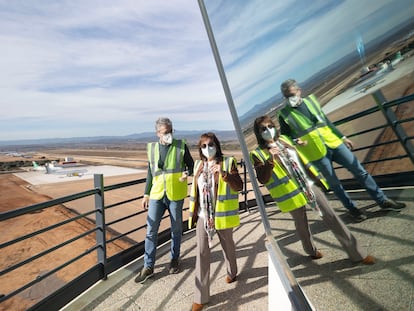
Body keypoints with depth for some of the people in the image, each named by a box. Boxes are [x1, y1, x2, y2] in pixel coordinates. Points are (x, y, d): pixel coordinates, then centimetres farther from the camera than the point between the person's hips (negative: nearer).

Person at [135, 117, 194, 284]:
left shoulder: (181, 146, -4)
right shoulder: (152, 148, 5)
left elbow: (191, 164, 4)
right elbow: (150, 172, 12)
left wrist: (187, 173, -19)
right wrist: (146, 193, 10)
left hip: (175, 195, -2)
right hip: (157, 194, 2)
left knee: (176, 229, 13)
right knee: (151, 230, 4)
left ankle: (175, 259, 34)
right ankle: (148, 266, 20)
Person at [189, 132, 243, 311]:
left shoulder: (228, 162, -8)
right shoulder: (198, 165, 5)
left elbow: (239, 186, -15)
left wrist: (224, 174, -31)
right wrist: (192, 212, 16)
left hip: (222, 215, -2)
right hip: (202, 216, 3)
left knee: (227, 246, 20)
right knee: (202, 253, 1)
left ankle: (231, 273, 50)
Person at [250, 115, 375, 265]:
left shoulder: (283, 140, 9)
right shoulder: (257, 154, -10)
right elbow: (262, 179, -21)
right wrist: (270, 160, -31)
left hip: (309, 185, 4)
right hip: (291, 195, -4)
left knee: (330, 217, 3)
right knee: (302, 224, 14)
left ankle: (357, 253, 15)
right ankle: (312, 251, 42)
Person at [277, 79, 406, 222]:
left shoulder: (310, 100, 7)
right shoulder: (284, 114, -6)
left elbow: (326, 121, 15)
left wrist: (342, 137, 17)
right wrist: (296, 141, -23)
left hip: (334, 143, 4)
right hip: (317, 153, -4)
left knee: (360, 171, 7)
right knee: (334, 184, 6)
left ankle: (383, 201, 23)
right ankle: (352, 209, 27)